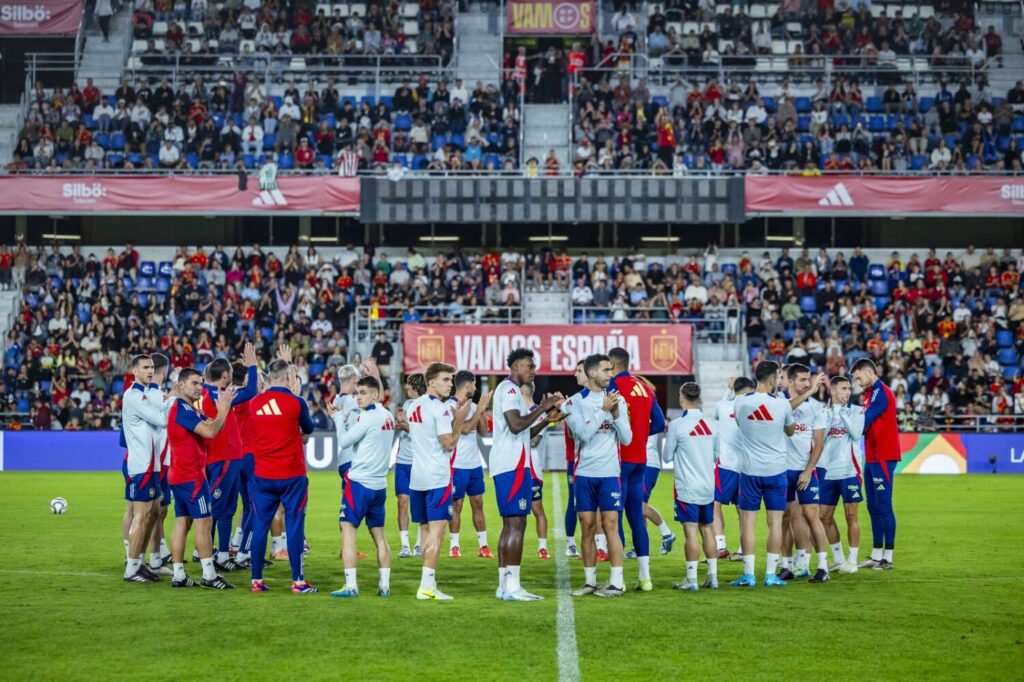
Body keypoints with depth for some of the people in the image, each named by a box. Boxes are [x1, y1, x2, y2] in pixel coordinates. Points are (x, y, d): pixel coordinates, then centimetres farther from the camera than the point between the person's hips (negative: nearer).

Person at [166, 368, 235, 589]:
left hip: (179, 475, 10)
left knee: (182, 523, 8)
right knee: (204, 523, -7)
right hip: (191, 477, -10)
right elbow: (210, 432, -23)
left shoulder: (187, 409, 18)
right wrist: (224, 409, -11)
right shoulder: (182, 409, -15)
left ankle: (178, 575, 8)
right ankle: (209, 575, -7)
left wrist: (223, 408, 0)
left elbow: (212, 426, 14)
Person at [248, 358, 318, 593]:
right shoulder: (295, 402, -9)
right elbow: (308, 430, 9)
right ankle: (297, 581, 3)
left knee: (260, 526, 8)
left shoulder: (254, 403, 1)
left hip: (262, 476, 3)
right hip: (292, 475, -3)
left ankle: (257, 580, 11)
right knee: (294, 527, 2)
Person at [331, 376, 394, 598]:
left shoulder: (367, 417, -13)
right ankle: (384, 585, 11)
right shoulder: (388, 416, 10)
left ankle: (351, 585, -10)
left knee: (348, 530, -5)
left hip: (360, 481, -8)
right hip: (380, 484, 8)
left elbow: (346, 441, -8)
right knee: (379, 535, 12)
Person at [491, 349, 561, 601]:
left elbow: (524, 433, 25)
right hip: (513, 466, -11)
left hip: (506, 466, 11)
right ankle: (512, 586, -12)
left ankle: (504, 585, 12)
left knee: (510, 525, 11)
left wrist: (547, 419, 15)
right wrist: (542, 408, -13)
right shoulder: (509, 389, -9)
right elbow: (516, 425, -22)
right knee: (516, 525, -11)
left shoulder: (512, 390, 22)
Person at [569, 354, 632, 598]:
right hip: (585, 474, 1)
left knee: (610, 525, -4)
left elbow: (627, 439, 1)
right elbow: (584, 434, -11)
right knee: (588, 527, 5)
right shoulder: (577, 402, 2)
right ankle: (590, 582, 13)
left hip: (609, 473, -1)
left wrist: (616, 414, -12)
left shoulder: (618, 400, 5)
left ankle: (617, 583, -2)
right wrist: (603, 410, -17)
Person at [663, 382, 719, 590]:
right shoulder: (710, 424, 3)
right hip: (709, 487, 5)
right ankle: (713, 576, 15)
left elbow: (667, 457, -3)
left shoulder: (677, 425, -12)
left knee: (691, 530, -4)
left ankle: (691, 579, -3)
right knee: (707, 529, 13)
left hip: (687, 487, -5)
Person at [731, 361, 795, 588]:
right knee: (775, 522, 6)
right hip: (776, 471, -1)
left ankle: (748, 574, 3)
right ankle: (771, 574, 6)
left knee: (747, 522, 4)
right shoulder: (782, 404, -9)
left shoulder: (740, 402, -6)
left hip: (750, 471, 1)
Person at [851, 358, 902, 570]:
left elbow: (863, 422, -18)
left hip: (882, 458, -10)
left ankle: (887, 558, -5)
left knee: (883, 507, -7)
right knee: (874, 508, 11)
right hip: (872, 457, 10)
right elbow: (866, 423, 14)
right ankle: (876, 556, 16)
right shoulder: (871, 393, 18)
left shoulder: (881, 393, -12)